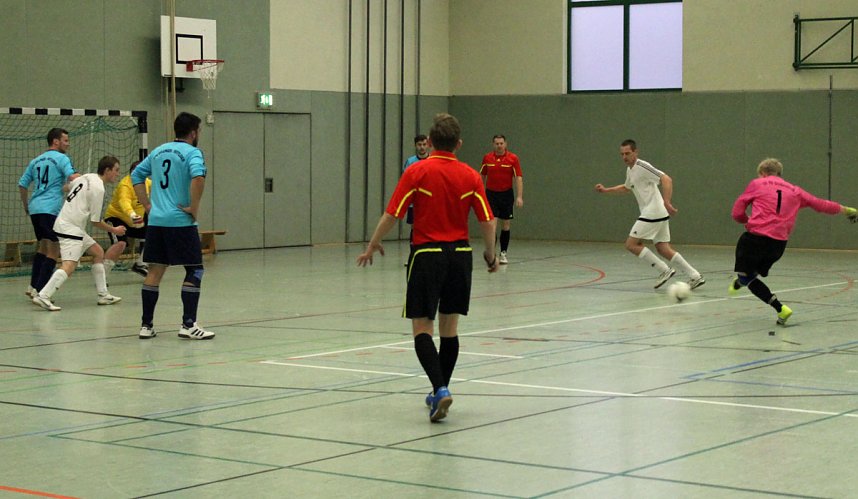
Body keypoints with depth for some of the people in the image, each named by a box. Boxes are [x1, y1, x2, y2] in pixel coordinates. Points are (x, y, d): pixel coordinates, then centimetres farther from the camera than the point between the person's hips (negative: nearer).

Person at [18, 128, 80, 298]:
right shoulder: (61, 158, -3)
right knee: (53, 251, -4)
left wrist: (26, 206, 32)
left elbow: (22, 184, 22)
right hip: (51, 209, -8)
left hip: (35, 208, 8)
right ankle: (39, 291, -10)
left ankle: (33, 286, 19)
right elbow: (72, 177, -21)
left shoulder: (36, 160, 19)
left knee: (43, 247, 21)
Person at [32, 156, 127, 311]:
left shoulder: (86, 177, 11)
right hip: (70, 228, -10)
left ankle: (103, 295, 16)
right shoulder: (98, 189, -14)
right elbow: (96, 221, -10)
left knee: (98, 252, 16)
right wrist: (114, 230, 4)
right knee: (69, 266, -19)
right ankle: (43, 296, -30)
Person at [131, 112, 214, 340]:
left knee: (155, 270, 10)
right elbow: (198, 177, -25)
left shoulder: (159, 151, 15)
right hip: (181, 221, -6)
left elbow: (136, 176, 20)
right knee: (194, 270, 2)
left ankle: (146, 325, 11)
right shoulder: (192, 153, -6)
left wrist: (148, 205, 17)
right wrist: (194, 208, -15)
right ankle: (188, 324, -3)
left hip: (156, 220, 7)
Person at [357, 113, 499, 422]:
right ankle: (440, 394, 23)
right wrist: (491, 255, 17)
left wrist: (373, 245, 6)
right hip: (460, 254, 4)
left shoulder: (417, 172, -8)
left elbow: (392, 215, -9)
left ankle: (440, 389, -20)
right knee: (449, 327, 14)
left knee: (422, 328, -1)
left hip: (427, 255, -4)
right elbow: (487, 222, 0)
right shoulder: (470, 176, 1)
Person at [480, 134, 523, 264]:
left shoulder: (513, 158, -5)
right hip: (491, 193, 0)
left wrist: (519, 196, -15)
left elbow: (518, 178, -7)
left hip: (507, 194, 0)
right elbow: (482, 177, 11)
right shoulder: (487, 158, 1)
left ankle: (503, 253, 14)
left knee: (506, 224, 5)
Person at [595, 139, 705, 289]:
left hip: (652, 214, -9)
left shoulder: (642, 167, -13)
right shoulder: (630, 170, 17)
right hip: (660, 215, 9)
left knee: (631, 244, -6)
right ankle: (695, 276, 5)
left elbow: (666, 179, -23)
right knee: (663, 249, 7)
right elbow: (627, 188, 38)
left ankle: (664, 270, -4)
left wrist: (666, 202, -32)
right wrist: (605, 190, 28)